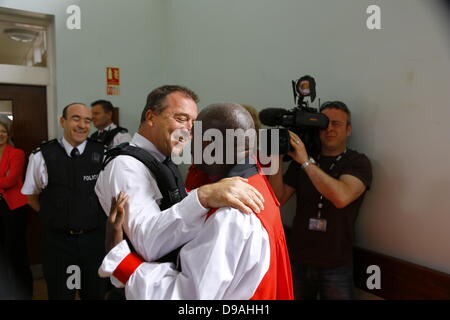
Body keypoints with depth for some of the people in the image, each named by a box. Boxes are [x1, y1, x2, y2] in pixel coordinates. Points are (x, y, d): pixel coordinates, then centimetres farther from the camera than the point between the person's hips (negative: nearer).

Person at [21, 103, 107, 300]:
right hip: (56, 239, 0)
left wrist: (97, 216, 1)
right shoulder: (41, 156, -6)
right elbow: (31, 195, 7)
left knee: (95, 292, 17)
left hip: (93, 237, 1)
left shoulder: (102, 154, -6)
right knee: (59, 293, 18)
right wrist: (53, 217, 1)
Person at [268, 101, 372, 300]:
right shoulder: (300, 158, 3)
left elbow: (341, 197, -26)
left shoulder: (358, 162, -6)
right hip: (297, 260, 3)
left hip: (336, 266, -2)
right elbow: (279, 199, -3)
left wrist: (306, 162, -24)